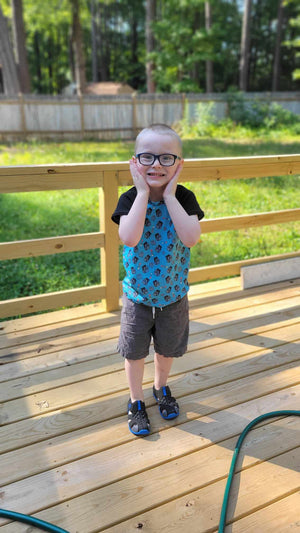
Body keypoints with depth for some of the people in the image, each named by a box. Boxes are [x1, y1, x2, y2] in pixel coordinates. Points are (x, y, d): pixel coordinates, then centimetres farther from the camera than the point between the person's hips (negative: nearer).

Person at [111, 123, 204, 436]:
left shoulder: (184, 198, -13)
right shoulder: (130, 199, -15)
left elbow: (191, 238, -31)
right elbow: (129, 238, -35)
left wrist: (169, 195, -29)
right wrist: (143, 193, -30)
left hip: (173, 294, 1)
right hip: (137, 294, -1)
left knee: (167, 349, 21)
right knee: (134, 351, 14)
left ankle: (161, 388, 50)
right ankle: (136, 402, 38)